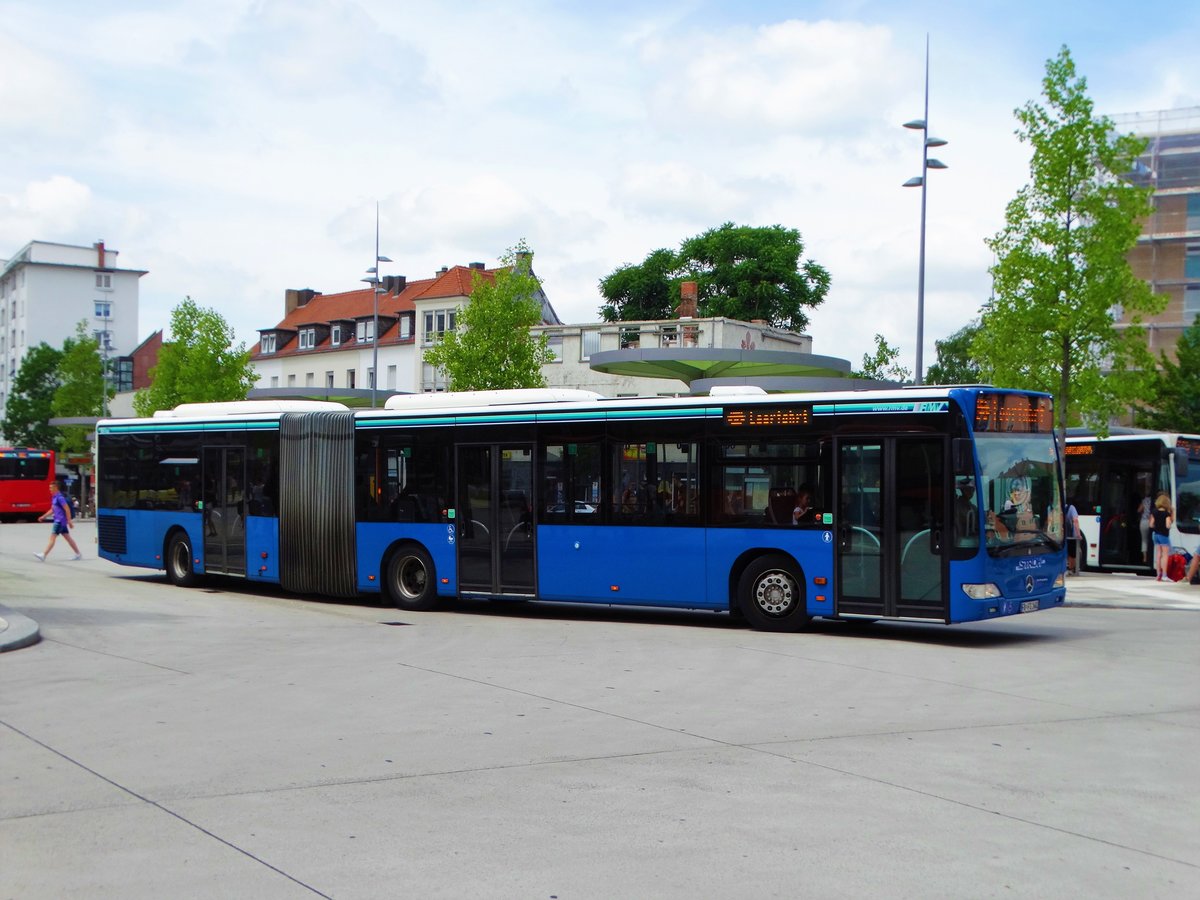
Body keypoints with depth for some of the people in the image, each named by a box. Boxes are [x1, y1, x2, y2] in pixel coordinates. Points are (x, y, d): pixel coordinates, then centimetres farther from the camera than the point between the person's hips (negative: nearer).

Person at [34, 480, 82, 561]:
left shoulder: (60, 497, -15)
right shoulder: (54, 497, 15)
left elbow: (67, 509, -19)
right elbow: (52, 510, 25)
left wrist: (69, 521, -20)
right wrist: (43, 517, 20)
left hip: (60, 521, -10)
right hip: (58, 520, 10)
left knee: (52, 538, -10)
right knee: (68, 537, 12)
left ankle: (43, 555, -12)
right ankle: (78, 554, 17)